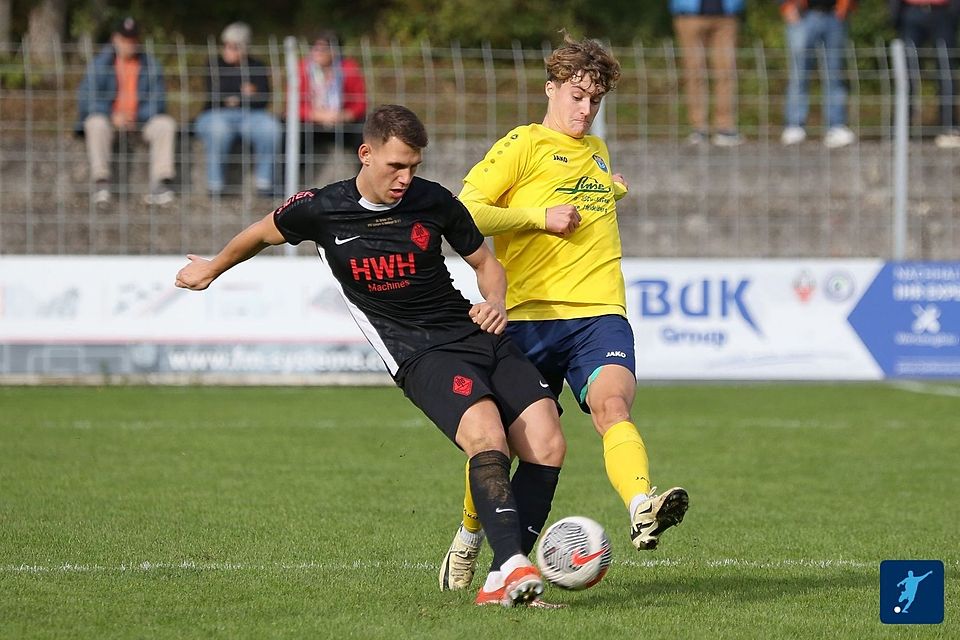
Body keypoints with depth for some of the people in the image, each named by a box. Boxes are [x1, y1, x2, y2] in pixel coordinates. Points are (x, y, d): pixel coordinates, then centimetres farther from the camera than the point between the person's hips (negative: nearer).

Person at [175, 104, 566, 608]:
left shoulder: (433, 201, 3)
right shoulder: (320, 210, -4)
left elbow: (484, 261, 18)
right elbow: (263, 233, 19)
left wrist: (495, 301, -4)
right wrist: (212, 269, 36)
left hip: (478, 335, 4)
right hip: (420, 354, -4)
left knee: (547, 446, -15)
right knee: (485, 434, -33)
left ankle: (504, 581, -11)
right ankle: (512, 567, -45)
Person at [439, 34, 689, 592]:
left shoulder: (598, 153, 22)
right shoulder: (523, 145, 2)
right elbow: (466, 211, -8)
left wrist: (611, 189, 26)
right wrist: (541, 217, -10)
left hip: (599, 311, 3)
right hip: (529, 314, -3)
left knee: (612, 402, -26)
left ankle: (644, 512, -50)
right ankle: (469, 538, 31)